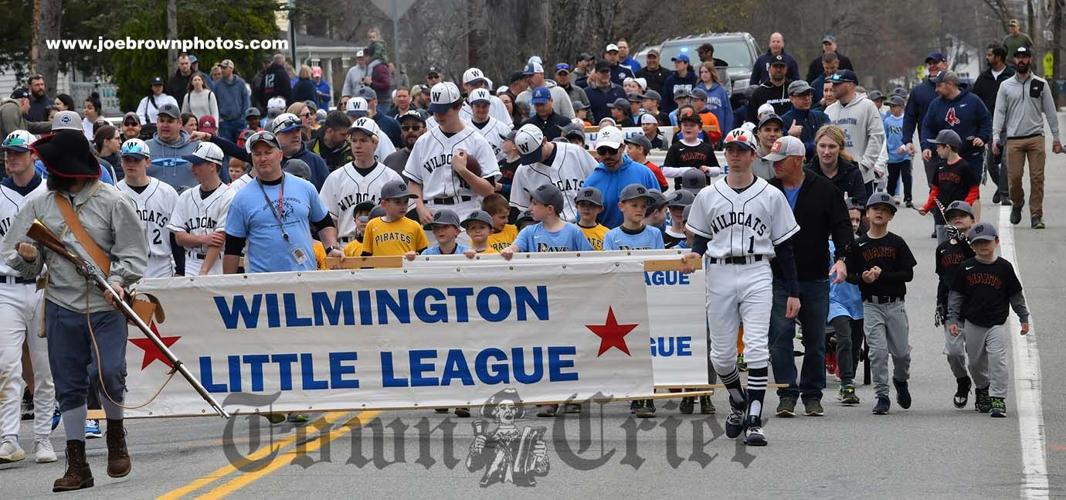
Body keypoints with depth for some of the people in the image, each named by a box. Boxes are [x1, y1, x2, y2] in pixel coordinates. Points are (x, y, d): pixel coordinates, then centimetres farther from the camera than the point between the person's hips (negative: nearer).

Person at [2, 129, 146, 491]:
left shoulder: (113, 201, -3)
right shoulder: (39, 206, 7)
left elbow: (134, 254, -2)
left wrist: (118, 279, -19)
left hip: (107, 306, -3)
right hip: (62, 308, 3)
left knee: (109, 373, -16)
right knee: (69, 385, 3)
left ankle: (116, 434, 13)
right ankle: (77, 465, 11)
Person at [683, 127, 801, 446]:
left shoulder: (771, 196, 6)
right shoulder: (708, 196, 10)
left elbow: (784, 246, 8)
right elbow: (701, 237, 17)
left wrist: (793, 291, 5)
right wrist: (694, 254, -7)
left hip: (757, 274, -2)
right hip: (719, 274, 2)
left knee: (756, 348, -14)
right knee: (721, 354, 3)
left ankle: (754, 421, -15)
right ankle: (739, 403, 31)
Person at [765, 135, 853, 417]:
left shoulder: (824, 190, 0)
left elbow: (842, 226, -1)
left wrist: (841, 258, -16)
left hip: (815, 280, 0)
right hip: (778, 279, 0)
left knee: (815, 340, 6)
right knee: (780, 336, -9)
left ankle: (812, 395, 16)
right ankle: (787, 394, -4)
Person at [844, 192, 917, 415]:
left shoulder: (897, 243, 2)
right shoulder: (858, 245, 3)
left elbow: (908, 274, -4)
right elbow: (849, 274, 6)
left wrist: (882, 275, -15)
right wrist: (862, 277, -15)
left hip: (895, 305, 1)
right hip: (871, 306, -1)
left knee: (901, 352, 5)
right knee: (878, 351, -9)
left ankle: (901, 380, 35)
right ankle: (882, 396, -1)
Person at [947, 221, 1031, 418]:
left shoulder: (1004, 267, -3)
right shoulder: (967, 268, -2)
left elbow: (1016, 296, 6)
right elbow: (955, 295, 4)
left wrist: (1024, 318, 9)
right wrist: (953, 319, -2)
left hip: (997, 324, -2)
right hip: (973, 324, 2)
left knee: (998, 361, -14)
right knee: (976, 363, 13)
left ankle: (998, 399, -10)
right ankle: (983, 389, 37)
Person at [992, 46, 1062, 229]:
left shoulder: (1040, 84, 8)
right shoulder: (1006, 86, 8)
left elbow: (1050, 111, 11)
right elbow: (999, 113, 6)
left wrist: (1056, 137, 8)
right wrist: (996, 138, -4)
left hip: (1036, 138, 0)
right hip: (1014, 139, 0)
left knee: (1037, 178, -6)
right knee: (1014, 177, -3)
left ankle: (1036, 215, -1)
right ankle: (1017, 204, 25)